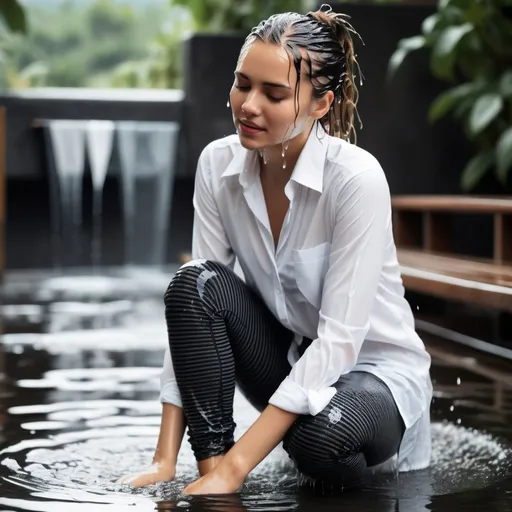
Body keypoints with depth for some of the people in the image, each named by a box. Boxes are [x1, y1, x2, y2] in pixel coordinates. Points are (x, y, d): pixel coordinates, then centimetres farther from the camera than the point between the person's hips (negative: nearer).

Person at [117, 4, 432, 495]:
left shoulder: (357, 178, -26)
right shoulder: (218, 164, -10)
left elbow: (340, 339, -28)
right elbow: (191, 305, -11)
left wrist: (235, 468, -34)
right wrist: (165, 459, -21)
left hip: (374, 369, -4)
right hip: (292, 359, 4)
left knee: (319, 438, -37)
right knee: (195, 282, -22)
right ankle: (209, 465, -20)